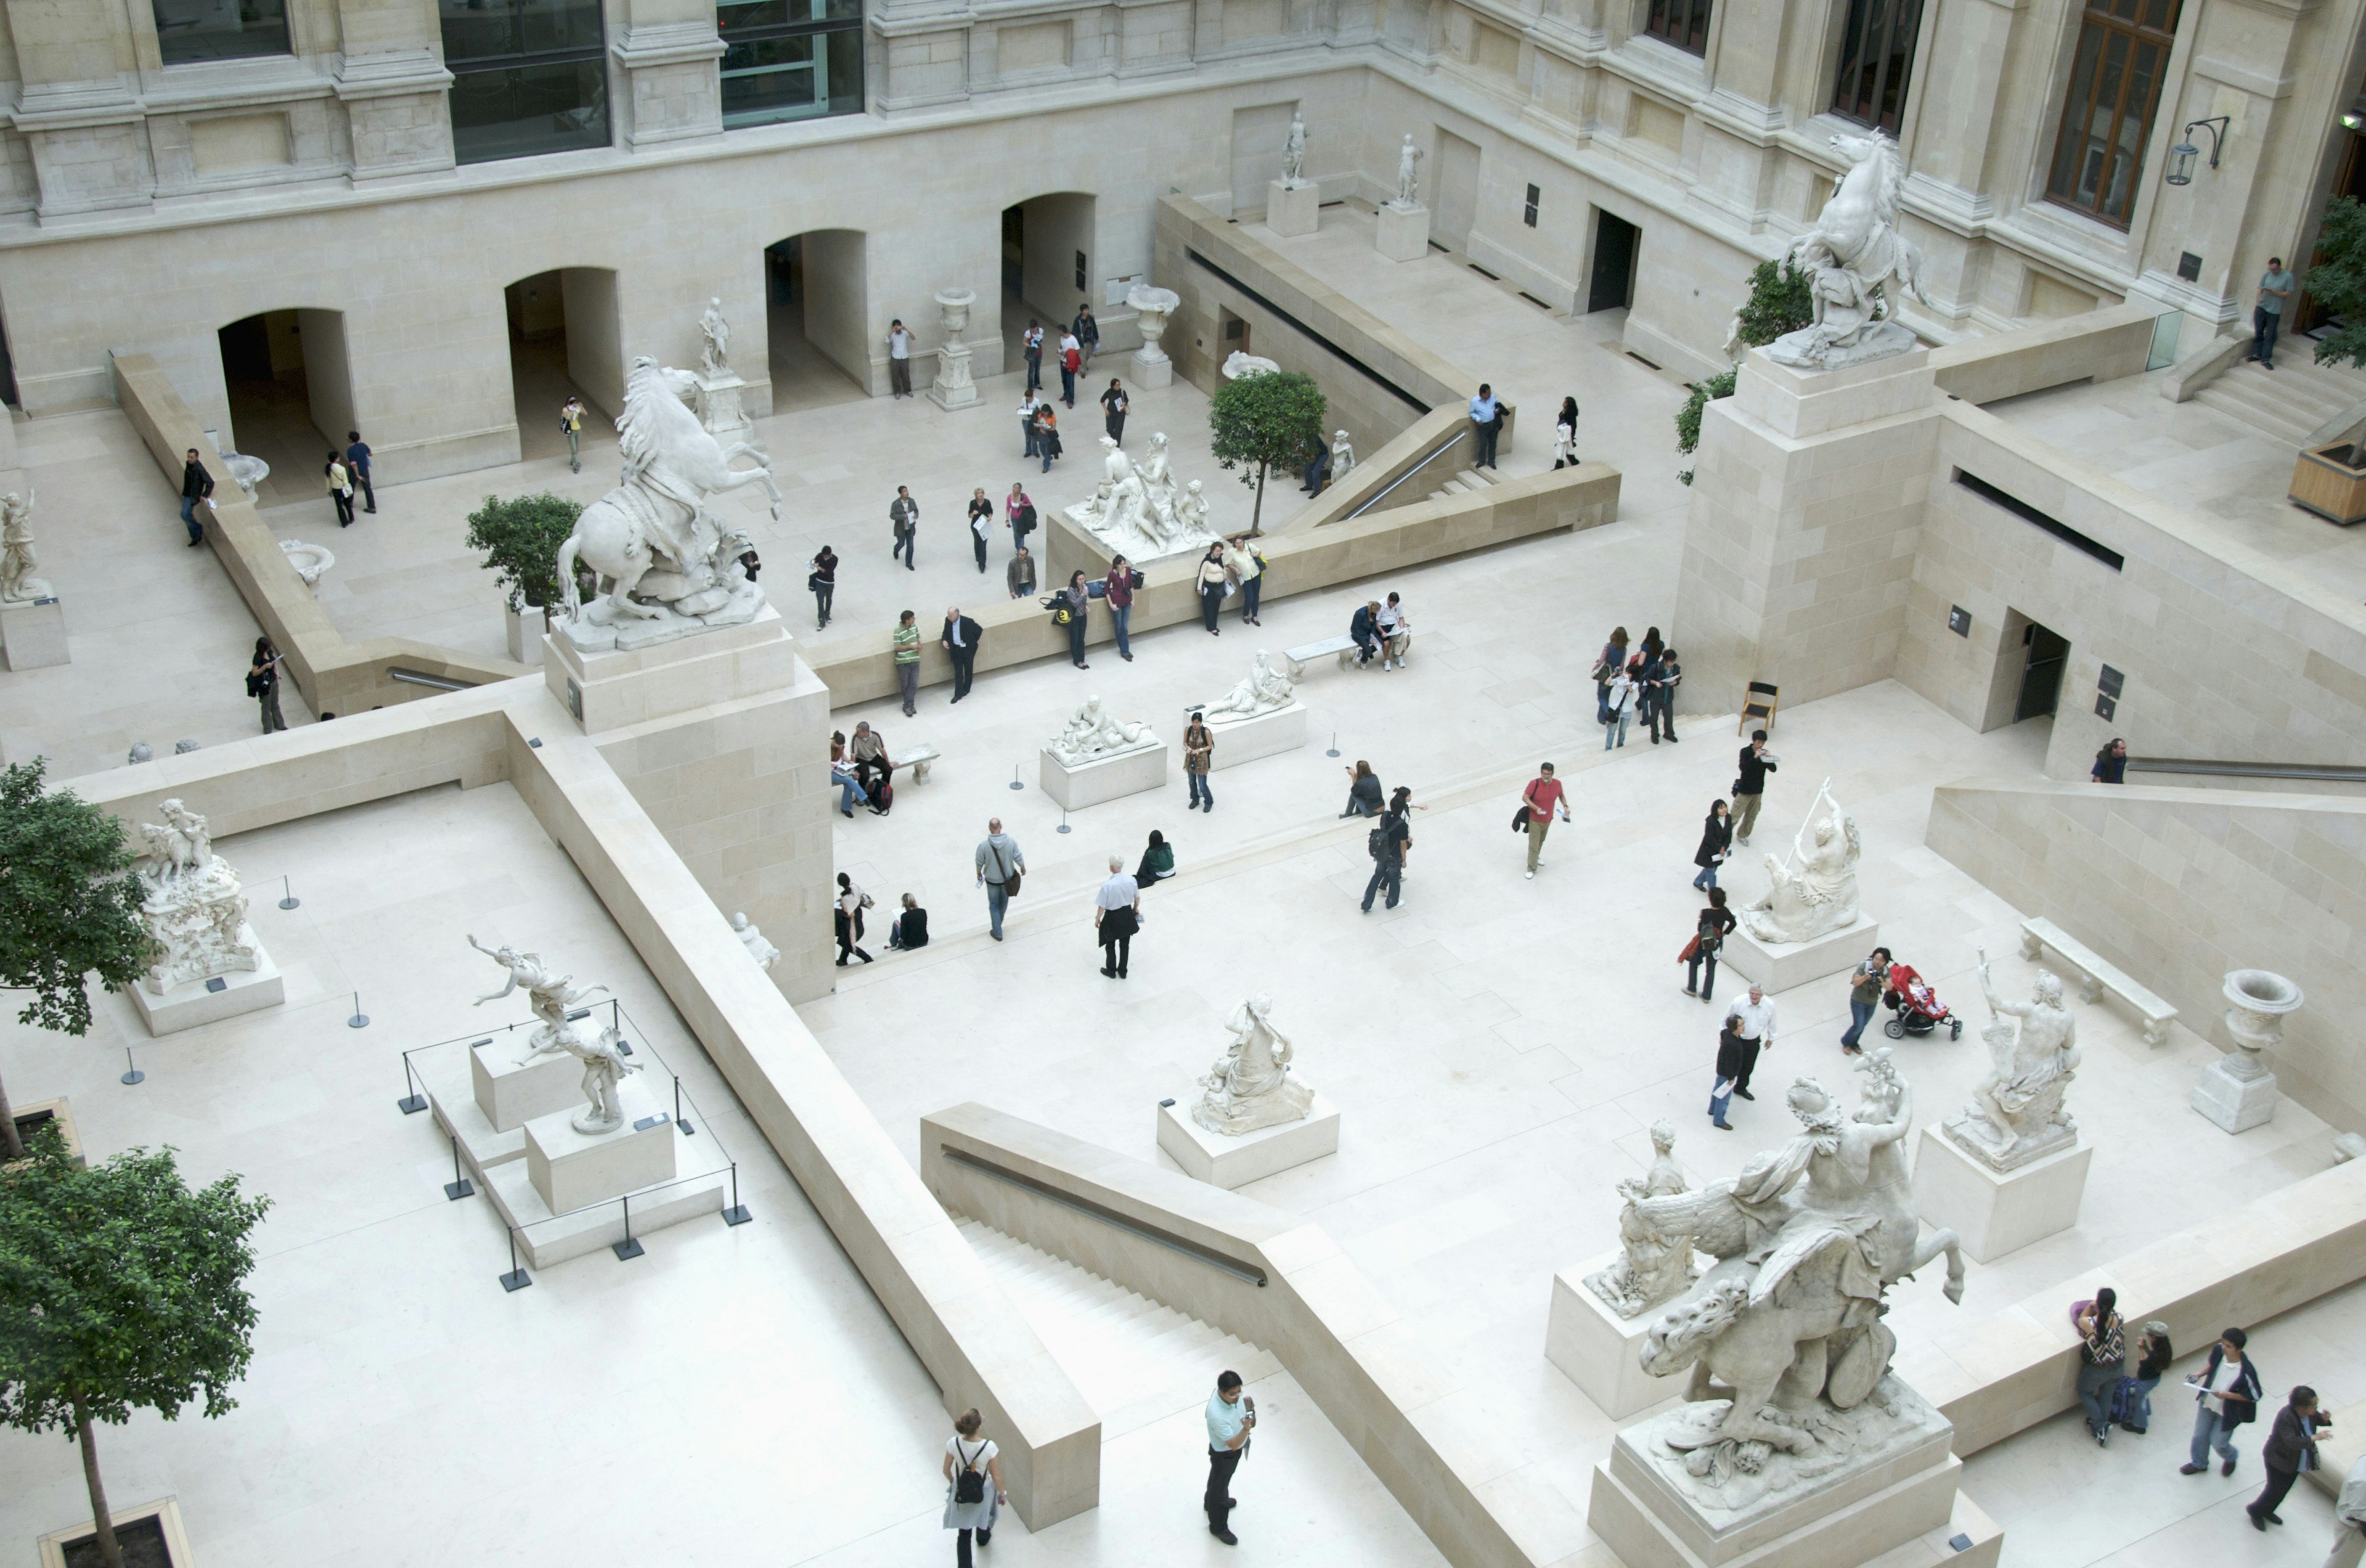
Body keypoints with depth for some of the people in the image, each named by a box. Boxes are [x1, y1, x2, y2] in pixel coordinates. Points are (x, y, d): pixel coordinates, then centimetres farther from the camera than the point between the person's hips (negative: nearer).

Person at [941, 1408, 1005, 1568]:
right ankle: (983, 1537, 65)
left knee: (964, 1533, 18)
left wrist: (952, 1482, 13)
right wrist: (1002, 1494, 0)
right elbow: (996, 1477, -20)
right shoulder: (988, 1447, -33)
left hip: (961, 1493, 0)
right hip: (984, 1492, 0)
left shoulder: (954, 1443, -26)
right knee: (983, 1515, 35)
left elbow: (946, 1470, -10)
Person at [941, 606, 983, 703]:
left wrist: (972, 642, -2)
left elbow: (979, 630, -10)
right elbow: (945, 632, 8)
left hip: (968, 650, -3)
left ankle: (966, 689, 36)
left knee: (968, 670, 15)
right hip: (956, 650, 3)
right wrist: (944, 640, -13)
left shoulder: (967, 622, -23)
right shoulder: (948, 621, -10)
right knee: (958, 672, 3)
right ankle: (958, 694, 6)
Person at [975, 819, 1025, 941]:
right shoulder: (1011, 842, -22)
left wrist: (979, 873, 10)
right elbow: (1018, 858, -9)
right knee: (1004, 902, 28)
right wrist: (1023, 867, 12)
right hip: (1008, 878, 2)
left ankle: (997, 933, 24)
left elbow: (979, 862, -11)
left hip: (992, 880, -2)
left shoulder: (984, 845, -26)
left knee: (994, 905, 19)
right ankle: (998, 923, 50)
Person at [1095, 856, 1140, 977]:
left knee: (1110, 945, 21)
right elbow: (1137, 898, 1)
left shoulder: (1108, 885, -29)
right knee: (1125, 945, 22)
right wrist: (1136, 909, 21)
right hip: (1127, 915, 4)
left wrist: (1097, 919, -2)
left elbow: (1102, 906, -20)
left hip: (1113, 917, -4)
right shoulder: (1131, 880, -15)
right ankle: (1123, 971, 36)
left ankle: (1111, 971, 37)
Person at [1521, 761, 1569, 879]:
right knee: (1534, 845, -4)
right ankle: (1531, 869, 7)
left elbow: (1561, 795, 10)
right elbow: (1525, 798, -21)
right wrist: (1536, 808, -33)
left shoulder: (1557, 784, -11)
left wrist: (1565, 806, -5)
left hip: (1548, 820, 5)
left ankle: (1536, 857, 52)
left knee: (1541, 841, 27)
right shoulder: (1534, 783, -25)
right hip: (1535, 820, -5)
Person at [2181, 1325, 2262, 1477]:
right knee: (2199, 1436, 20)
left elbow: (2254, 1396, -21)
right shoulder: (2218, 1351, -22)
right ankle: (2199, 1463, 49)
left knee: (2218, 1443, 15)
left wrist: (2228, 1395, -30)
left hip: (2227, 1412, -5)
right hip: (2207, 1402, 5)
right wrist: (2200, 1374, -13)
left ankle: (2230, 1458, 51)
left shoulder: (2247, 1372, -36)